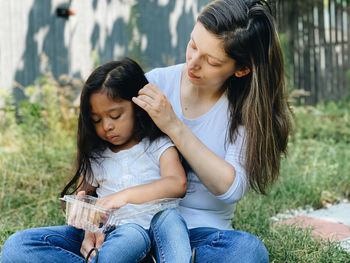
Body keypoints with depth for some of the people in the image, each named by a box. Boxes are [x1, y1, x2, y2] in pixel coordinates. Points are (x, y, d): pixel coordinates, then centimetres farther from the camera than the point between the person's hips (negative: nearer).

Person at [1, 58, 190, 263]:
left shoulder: (158, 146, 3)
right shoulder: (96, 157, 16)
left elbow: (177, 184, -15)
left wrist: (125, 195, -28)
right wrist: (90, 229, -8)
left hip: (138, 229, -5)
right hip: (100, 232, 5)